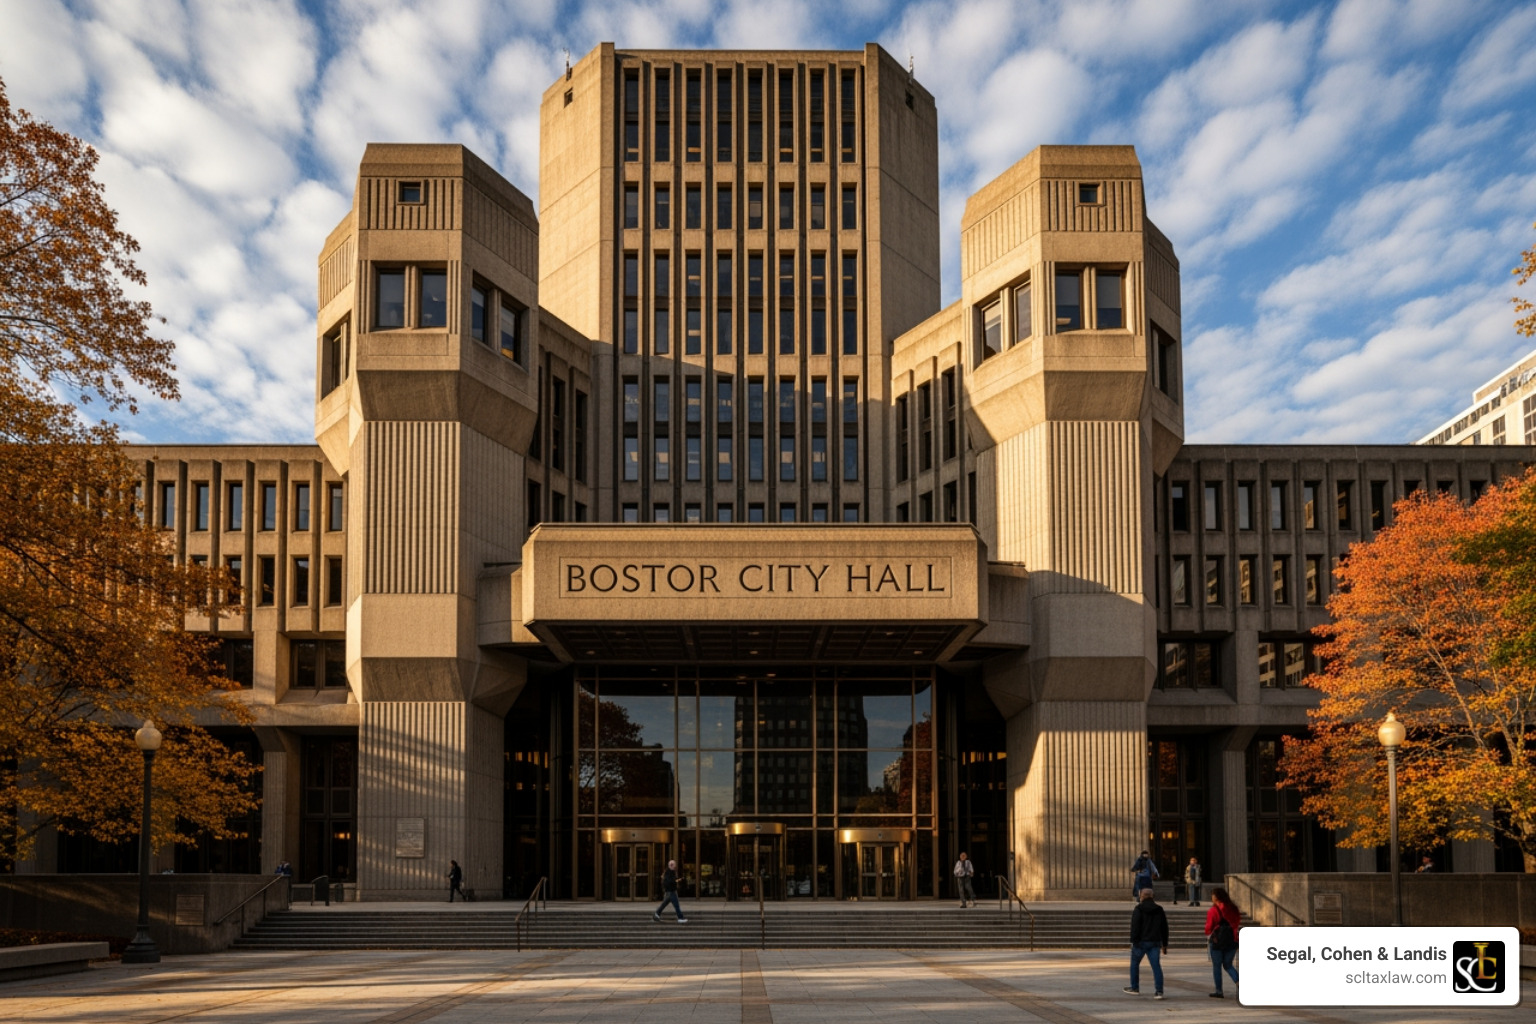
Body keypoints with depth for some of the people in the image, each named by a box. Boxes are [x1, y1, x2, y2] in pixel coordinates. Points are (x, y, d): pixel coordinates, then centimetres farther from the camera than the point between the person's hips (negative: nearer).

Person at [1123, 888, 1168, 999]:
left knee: (1135, 963, 13)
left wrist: (1133, 941, -13)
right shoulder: (1159, 910, 10)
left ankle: (1135, 988, 20)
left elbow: (1135, 926, -16)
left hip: (1141, 941, -4)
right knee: (1156, 966, 0)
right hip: (1155, 942, 4)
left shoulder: (1139, 909, -8)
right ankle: (1159, 991, -9)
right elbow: (1164, 928, 14)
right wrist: (1165, 944, 19)